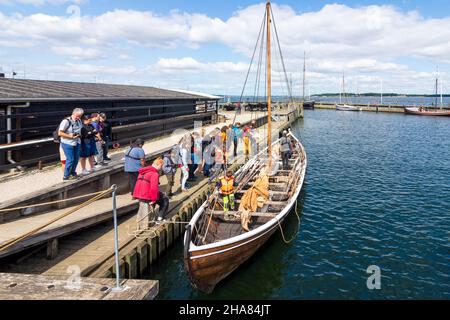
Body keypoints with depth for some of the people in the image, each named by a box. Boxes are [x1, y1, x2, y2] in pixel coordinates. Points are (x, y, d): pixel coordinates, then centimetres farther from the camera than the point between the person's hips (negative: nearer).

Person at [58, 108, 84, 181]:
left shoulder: (79, 121, 6)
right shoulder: (66, 121, -15)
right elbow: (60, 133, -16)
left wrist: (79, 134, 2)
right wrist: (69, 136, -22)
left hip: (77, 142, 7)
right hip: (68, 143, -7)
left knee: (76, 159, 11)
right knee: (70, 160, -5)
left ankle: (73, 173, 30)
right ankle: (66, 176, 9)